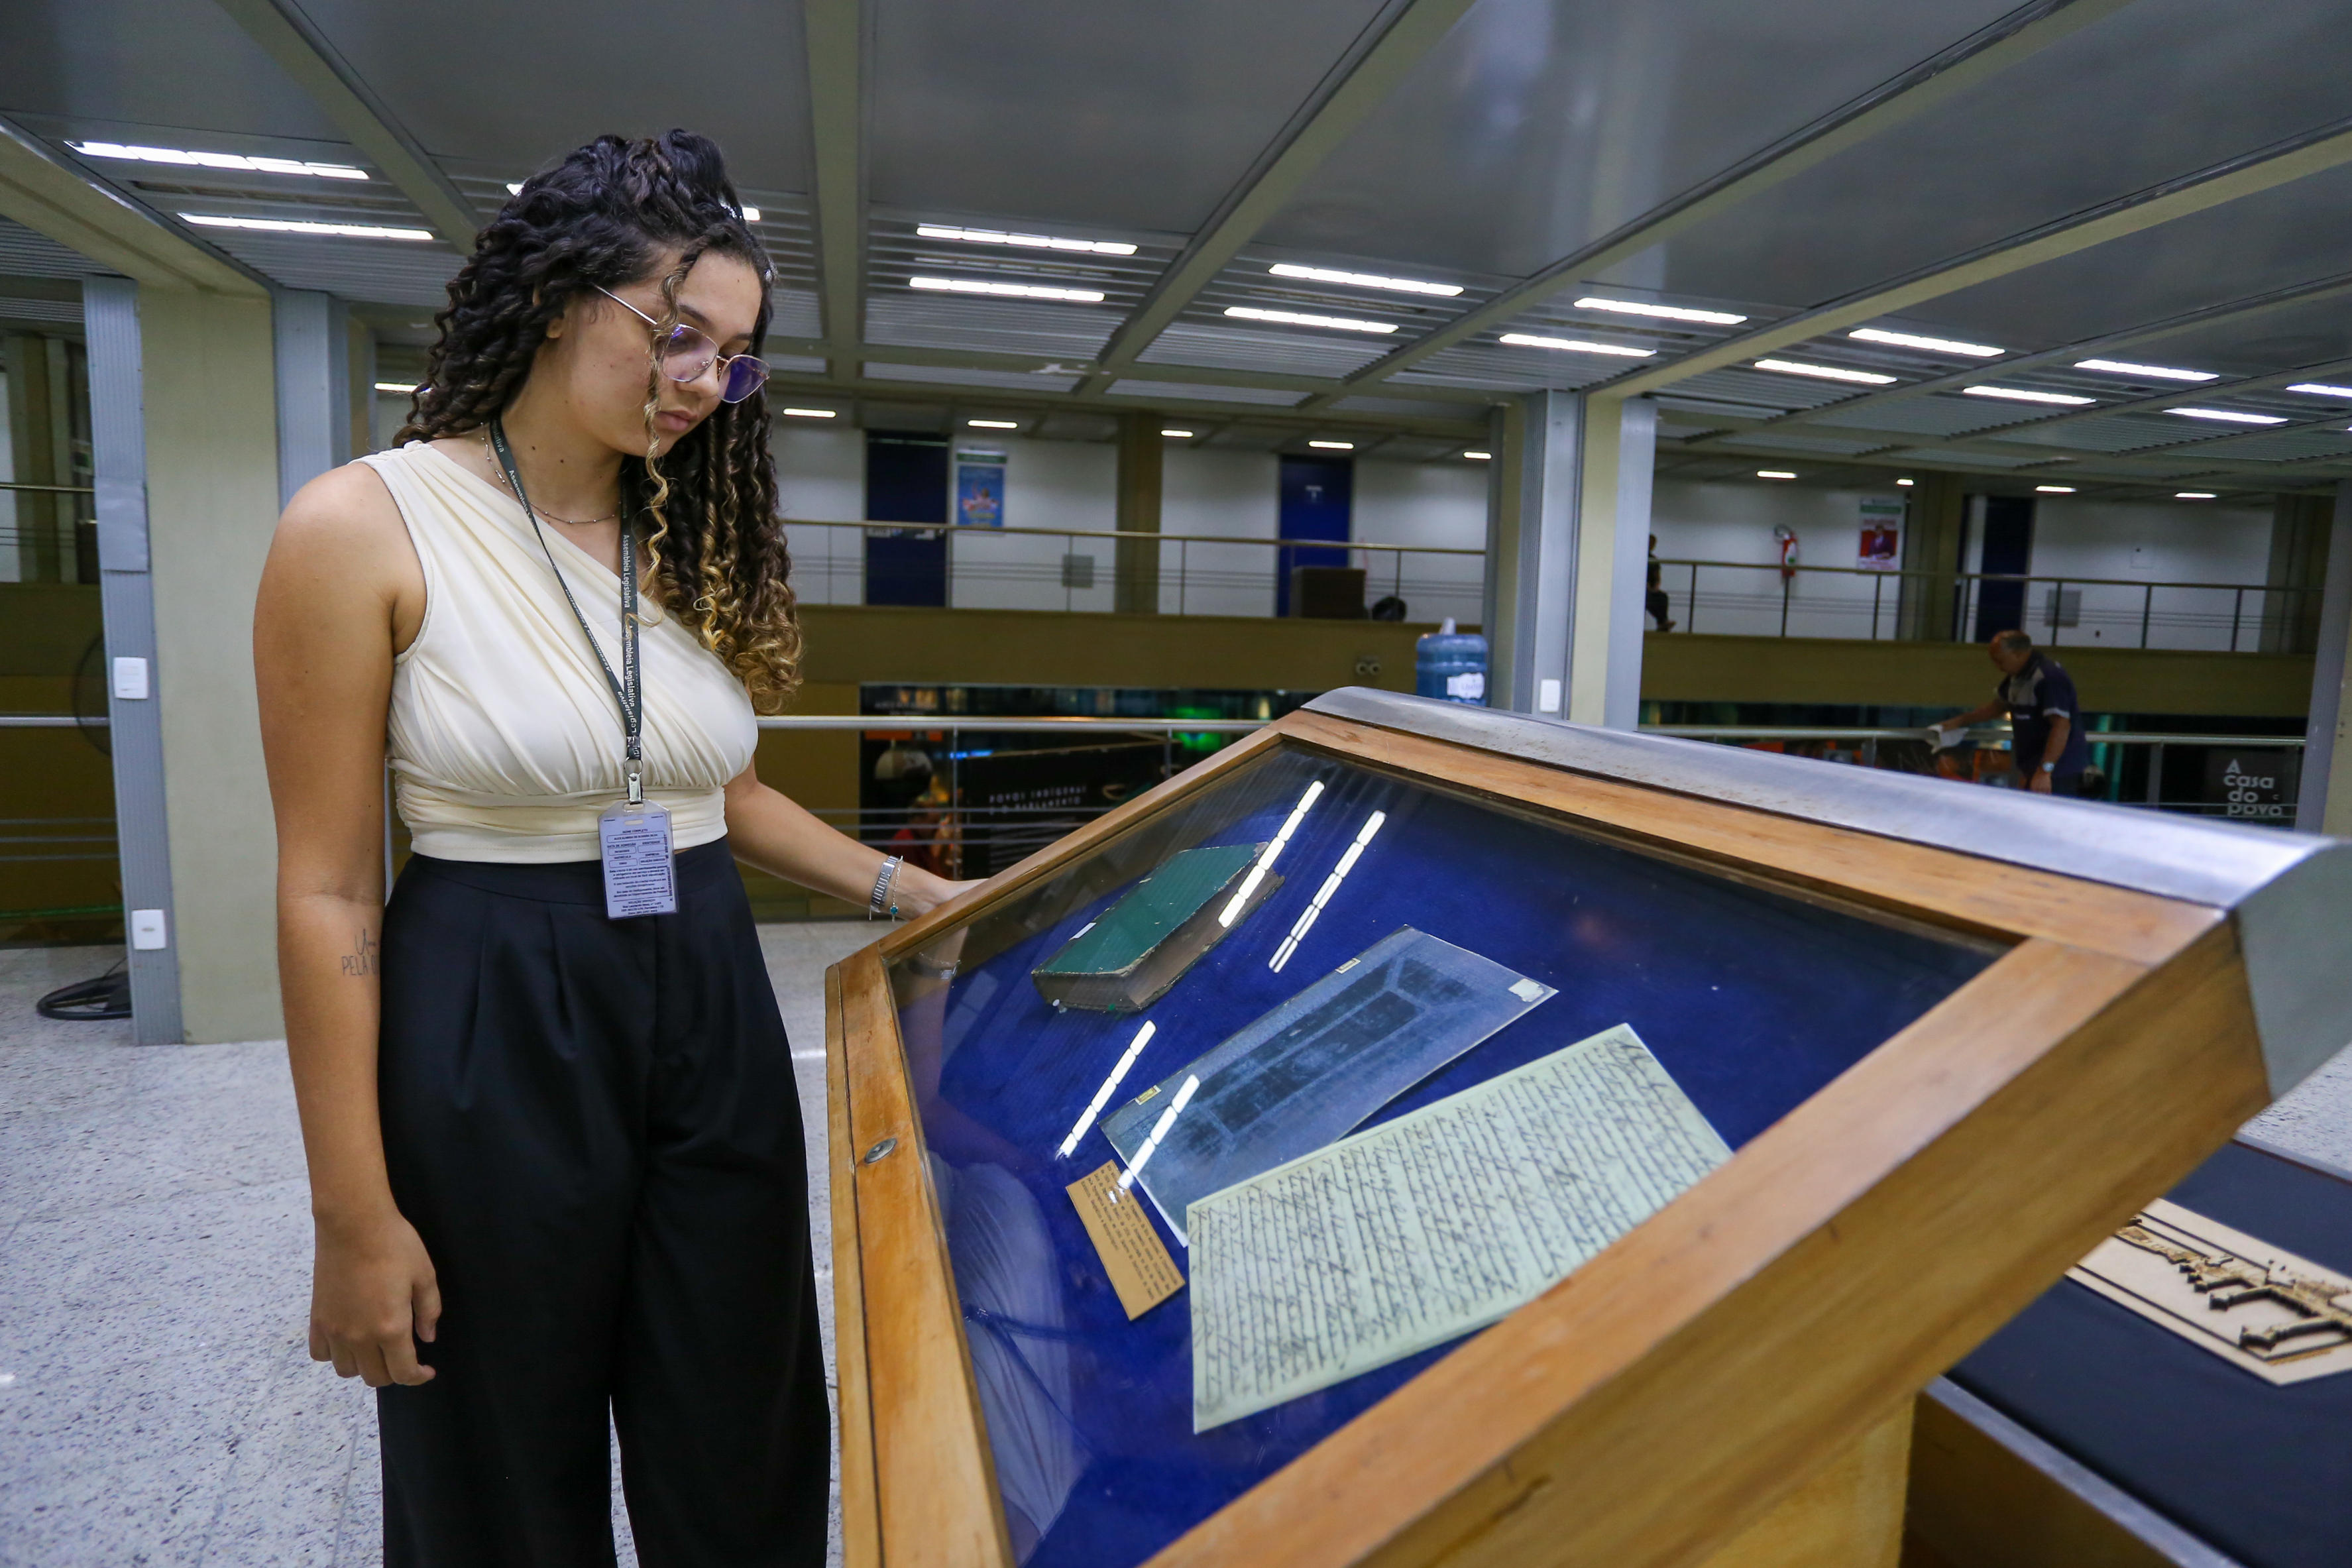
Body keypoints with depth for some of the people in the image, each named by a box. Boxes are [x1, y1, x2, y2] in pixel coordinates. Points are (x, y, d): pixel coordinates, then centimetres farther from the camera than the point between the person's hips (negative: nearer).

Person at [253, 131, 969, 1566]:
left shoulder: (693, 544, 5)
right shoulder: (365, 528, -10)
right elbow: (329, 891, -10)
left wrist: (902, 888, 6)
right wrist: (354, 1216, -8)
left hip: (713, 1012, 5)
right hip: (493, 1026, -4)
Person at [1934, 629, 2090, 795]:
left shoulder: (2050, 677, -21)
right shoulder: (2018, 676, 10)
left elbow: (2061, 726, -28)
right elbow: (2000, 705, 27)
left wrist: (2045, 770, -33)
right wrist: (1960, 721, 22)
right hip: (2035, 769, 10)